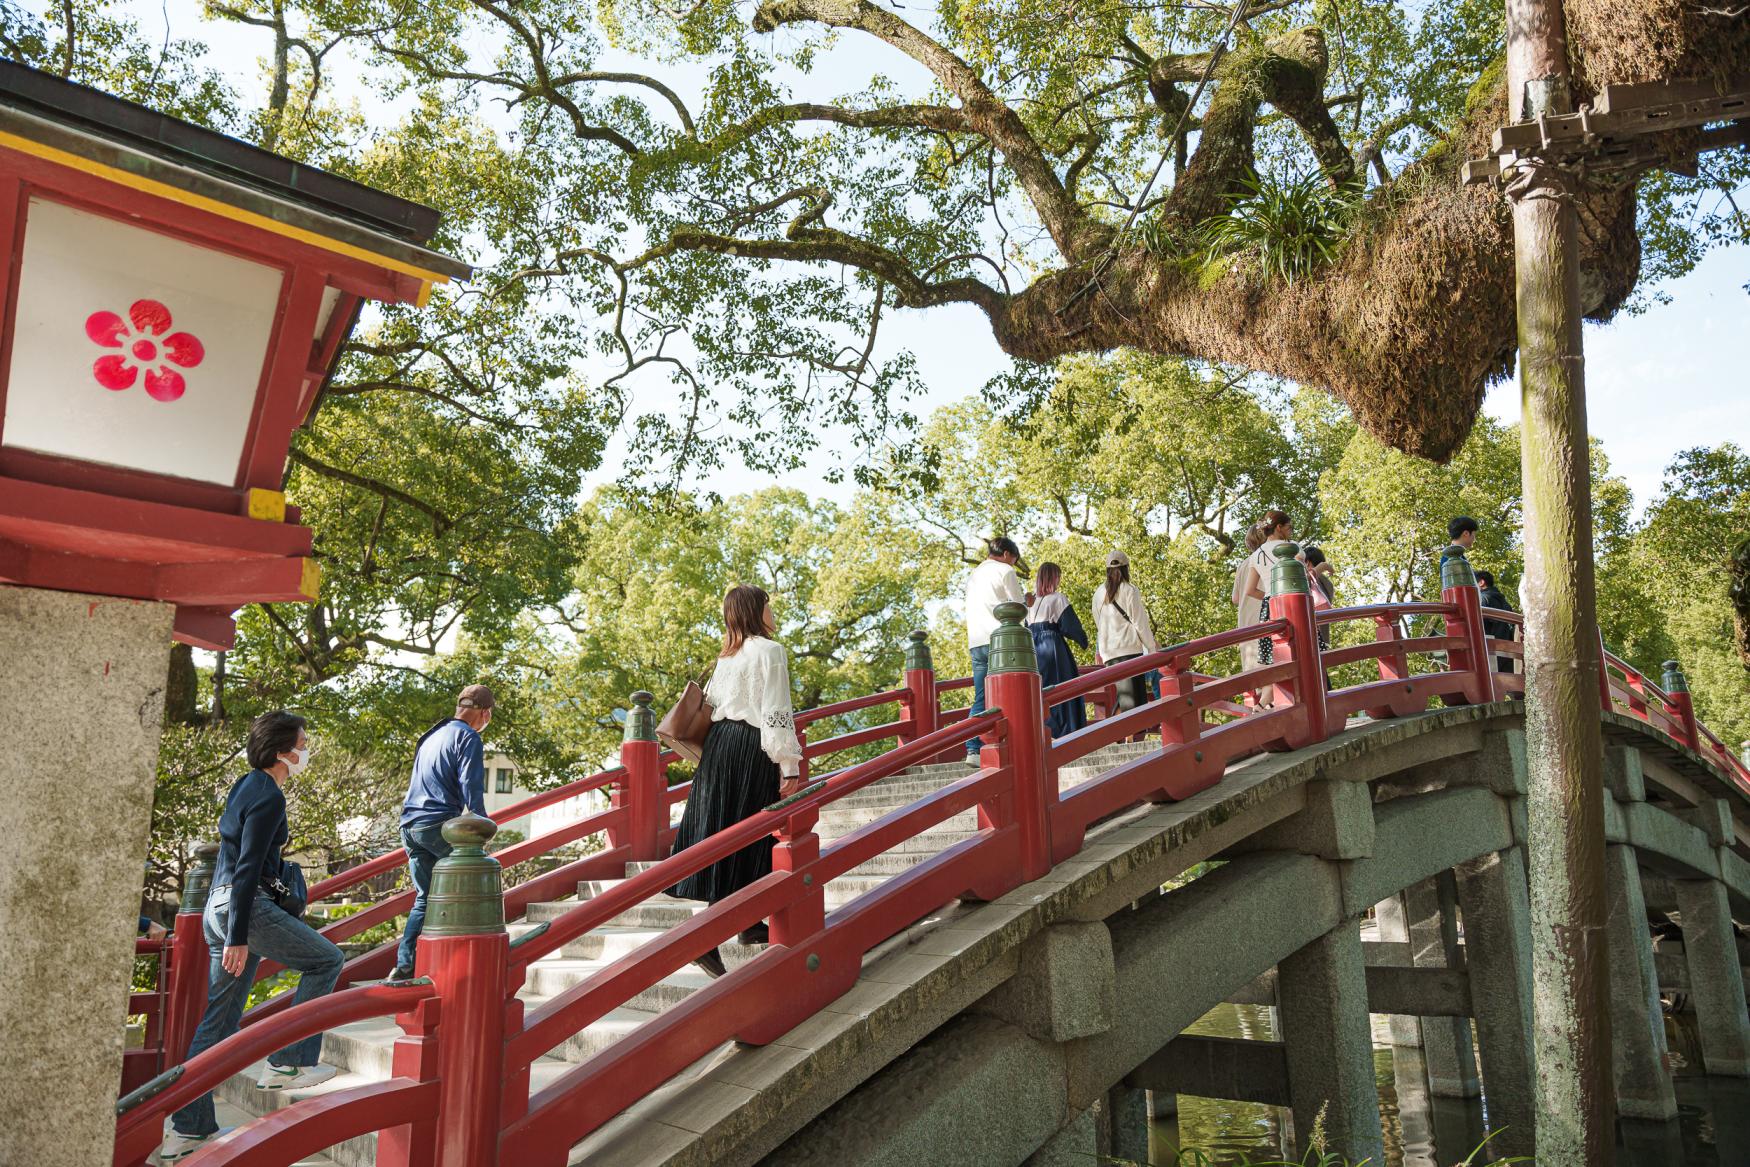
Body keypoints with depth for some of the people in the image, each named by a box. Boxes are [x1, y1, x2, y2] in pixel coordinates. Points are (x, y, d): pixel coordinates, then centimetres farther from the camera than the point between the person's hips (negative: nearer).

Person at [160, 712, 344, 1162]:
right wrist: (238, 938, -20)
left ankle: (188, 1129, 16)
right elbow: (247, 868, -19)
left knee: (219, 1021, 12)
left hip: (219, 906, 10)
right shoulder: (268, 796, -15)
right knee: (326, 960, 2)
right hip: (245, 906, -10)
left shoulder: (247, 786, 14)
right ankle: (288, 1063, 4)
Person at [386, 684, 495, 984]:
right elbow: (471, 790, -16)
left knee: (425, 897, 12)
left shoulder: (431, 736, 22)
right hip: (439, 825, -8)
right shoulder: (468, 738, -6)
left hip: (410, 824, 8)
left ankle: (405, 965, 3)